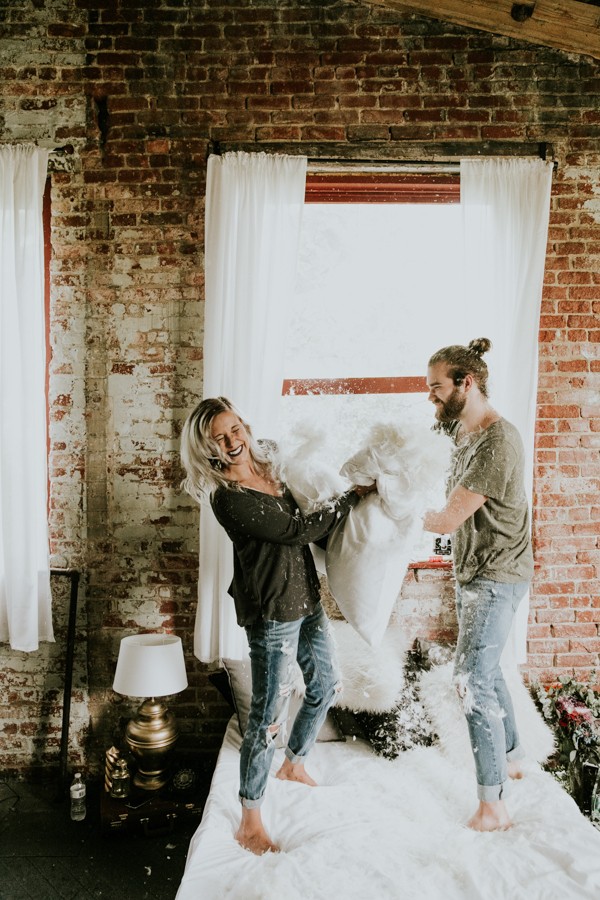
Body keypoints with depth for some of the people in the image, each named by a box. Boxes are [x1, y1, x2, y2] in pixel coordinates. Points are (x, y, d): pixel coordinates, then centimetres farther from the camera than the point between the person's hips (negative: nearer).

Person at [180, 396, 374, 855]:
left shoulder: (267, 466, 3)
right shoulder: (228, 497, -23)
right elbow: (297, 530, -22)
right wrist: (354, 496, -14)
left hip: (306, 598, 9)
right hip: (273, 614, -9)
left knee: (326, 685, 23)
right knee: (269, 715, -1)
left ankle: (294, 763, 47)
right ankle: (250, 820, 16)